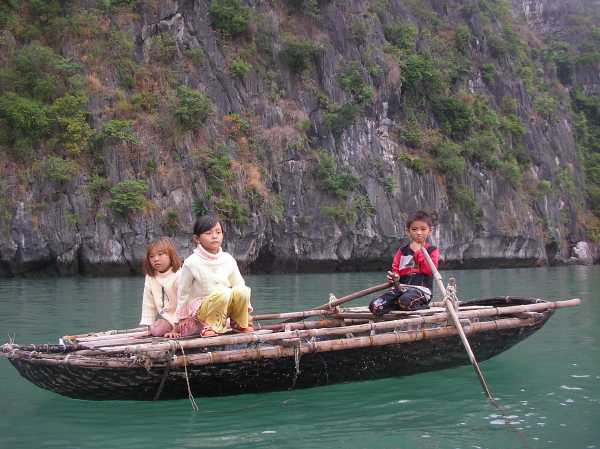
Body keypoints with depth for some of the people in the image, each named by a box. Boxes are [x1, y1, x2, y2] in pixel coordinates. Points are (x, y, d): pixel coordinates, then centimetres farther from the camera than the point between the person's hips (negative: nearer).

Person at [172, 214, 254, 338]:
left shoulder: (228, 260, 0)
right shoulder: (191, 263, -11)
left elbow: (239, 284, 8)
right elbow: (183, 292, -2)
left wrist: (245, 309, 5)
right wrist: (181, 318, 3)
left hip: (225, 307, 4)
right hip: (200, 308, -4)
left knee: (242, 291, -26)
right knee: (223, 294, -35)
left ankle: (238, 323, 0)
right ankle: (209, 326, -14)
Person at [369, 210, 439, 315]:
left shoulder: (432, 250, 7)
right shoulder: (402, 251, 17)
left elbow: (429, 270, -9)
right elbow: (396, 269, 18)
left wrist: (418, 251, -6)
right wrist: (394, 277, -6)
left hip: (421, 289, -5)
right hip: (402, 287, 5)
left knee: (406, 300, -43)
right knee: (375, 306, -18)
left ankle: (416, 304, -10)